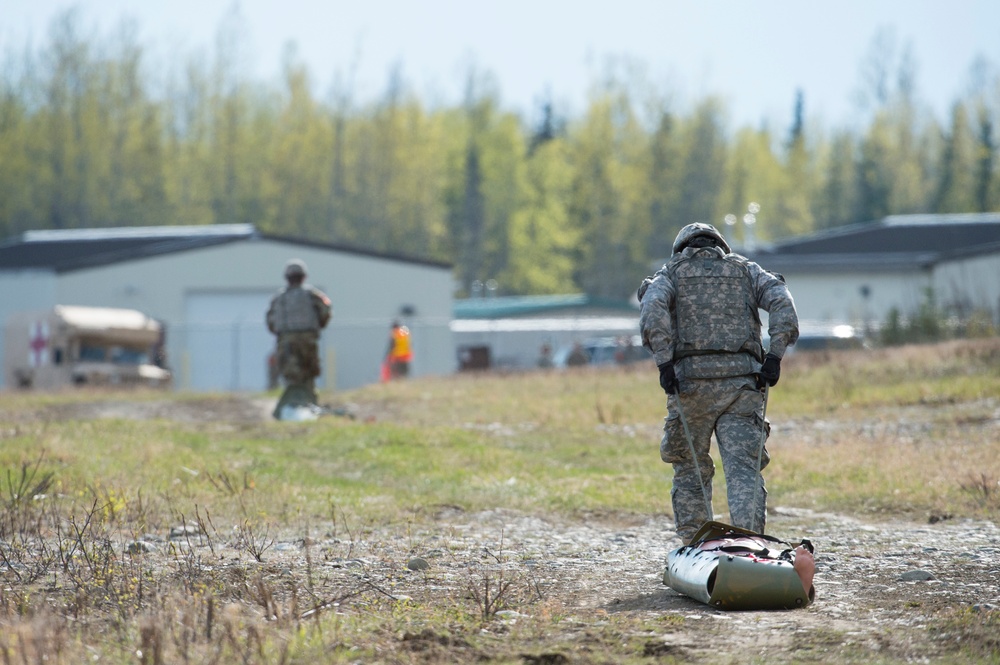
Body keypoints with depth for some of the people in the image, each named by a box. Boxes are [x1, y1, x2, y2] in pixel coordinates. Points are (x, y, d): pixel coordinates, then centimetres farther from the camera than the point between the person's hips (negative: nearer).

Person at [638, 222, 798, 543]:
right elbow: (782, 302, 2)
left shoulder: (671, 272, 16)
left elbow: (653, 308, -7)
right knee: (744, 469, -4)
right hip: (742, 380, 0)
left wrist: (664, 361, -11)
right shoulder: (746, 270, 21)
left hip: (691, 381, 0)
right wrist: (775, 356, -4)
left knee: (691, 471, 13)